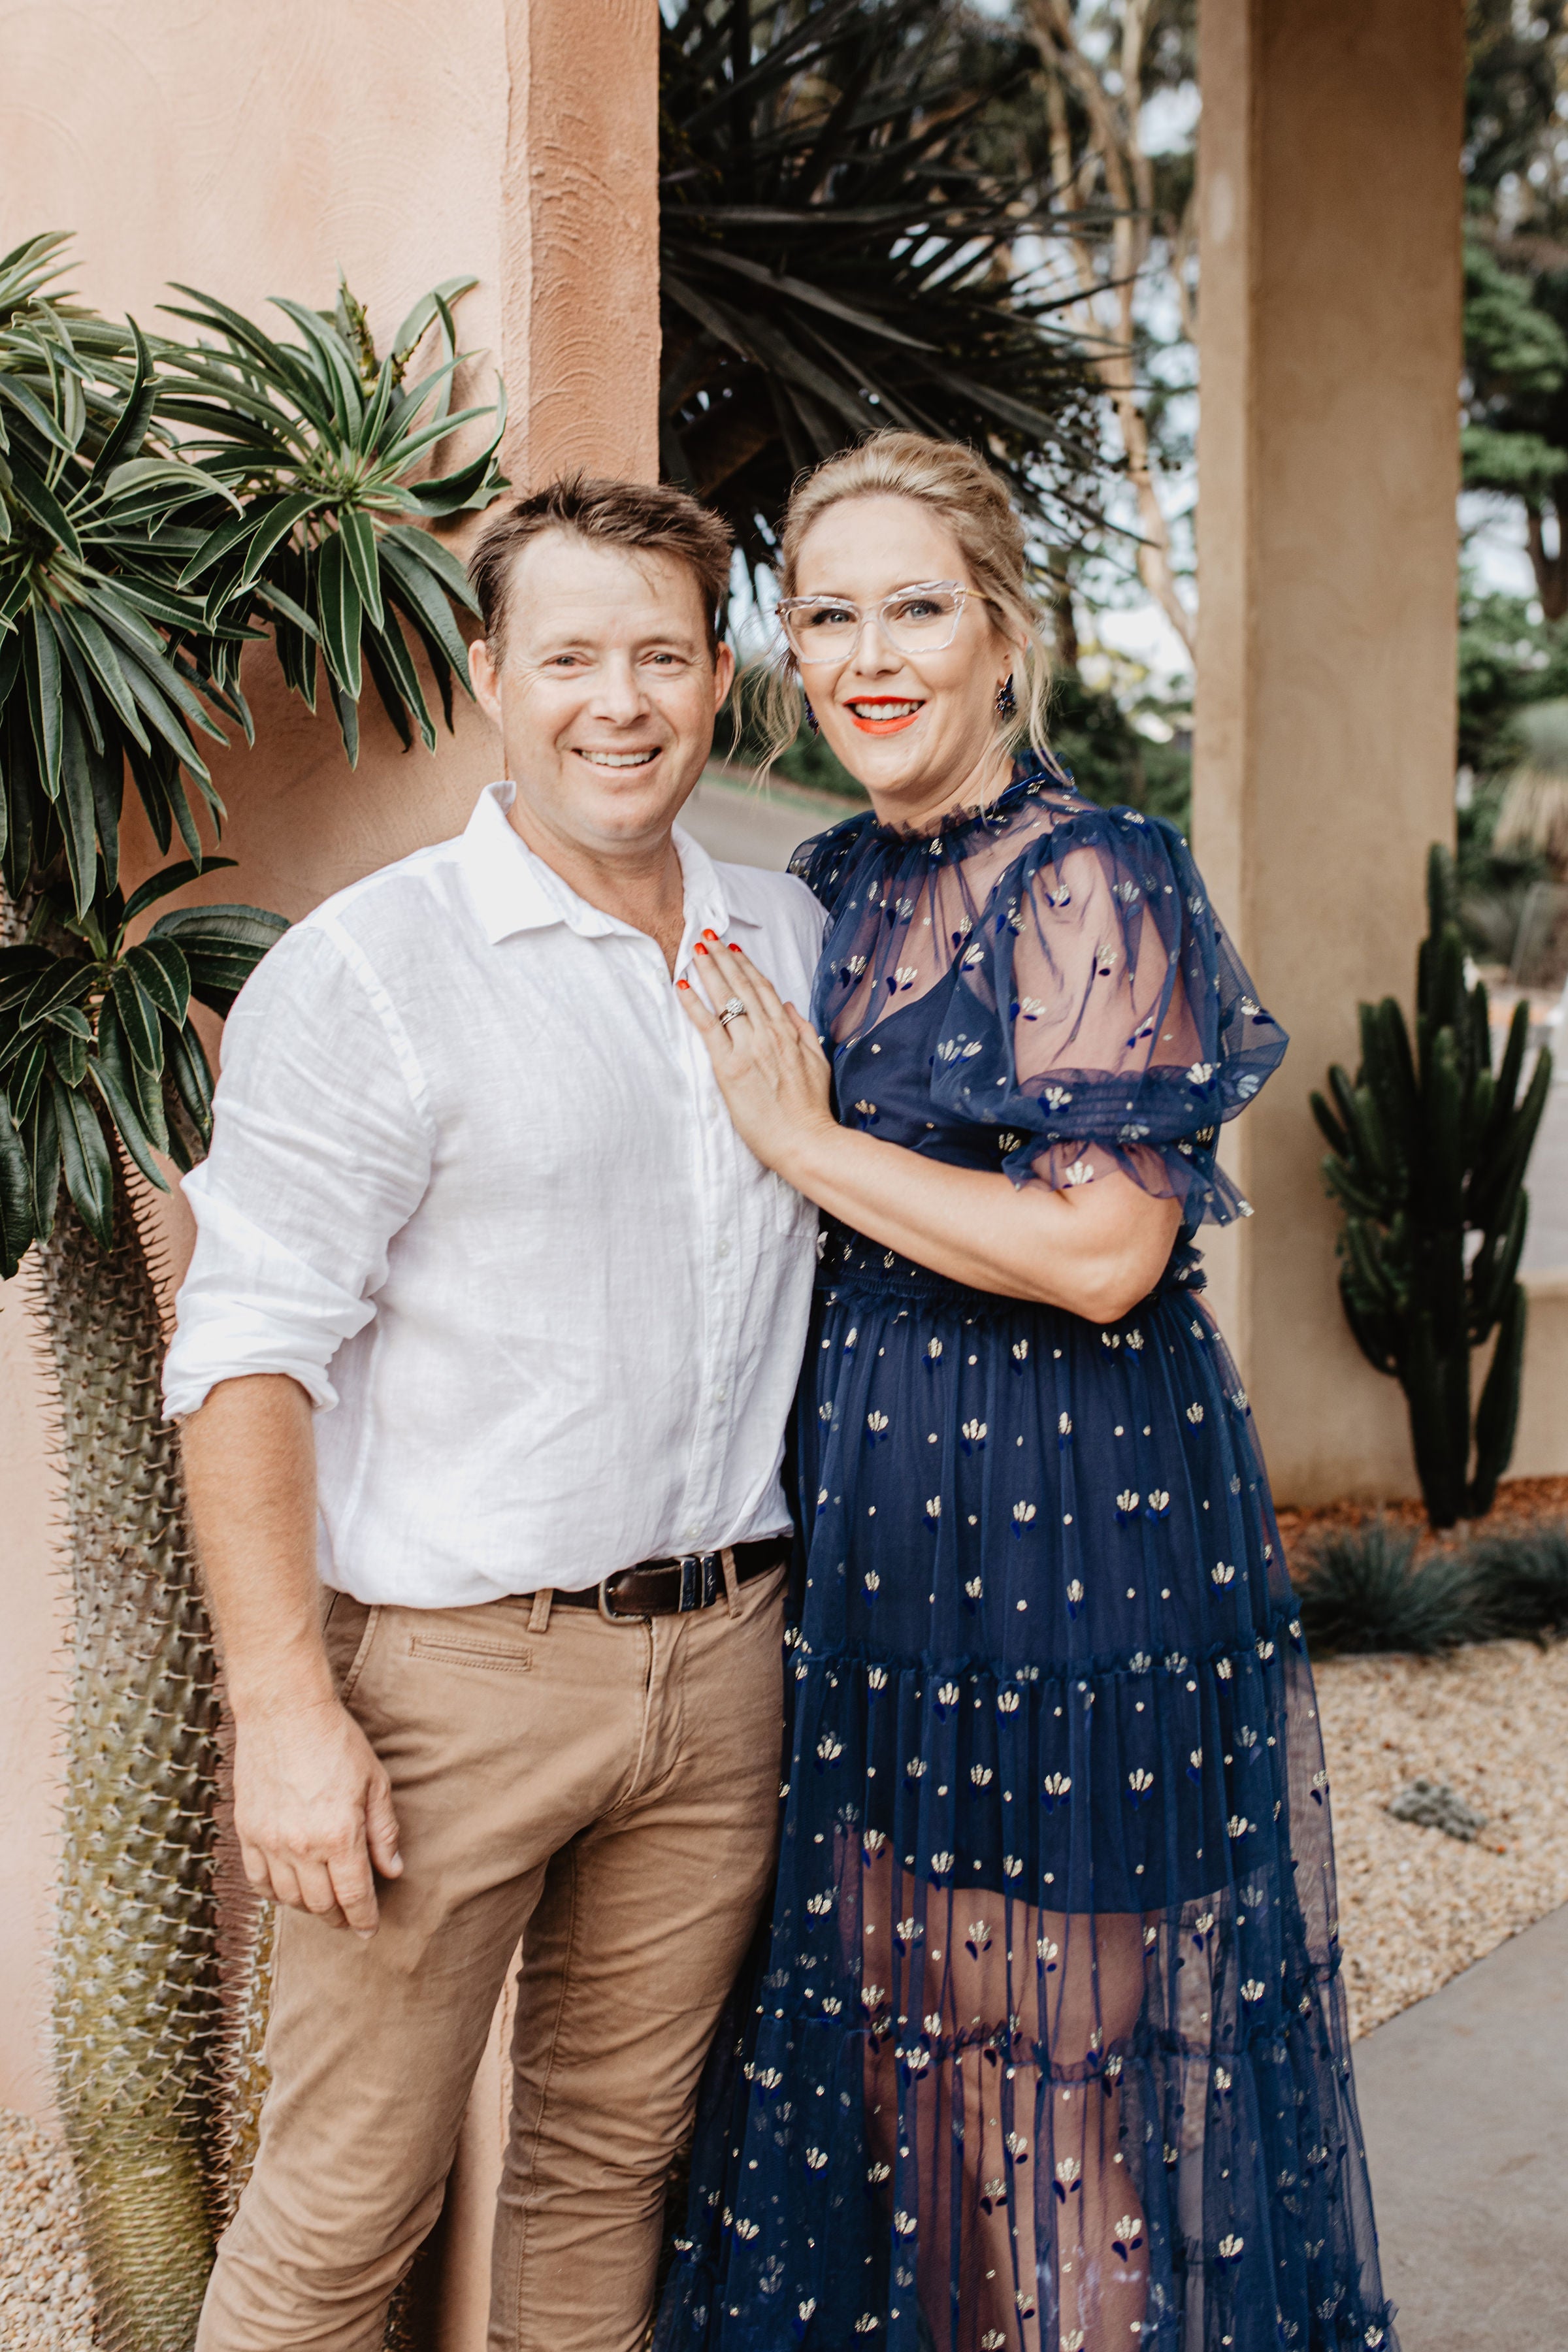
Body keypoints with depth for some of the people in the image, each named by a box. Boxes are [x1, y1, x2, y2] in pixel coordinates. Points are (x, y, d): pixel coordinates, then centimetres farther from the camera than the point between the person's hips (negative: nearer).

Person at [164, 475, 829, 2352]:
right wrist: (285, 1704, -17)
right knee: (347, 2199, 2)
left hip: (723, 1653, 5)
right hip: (451, 1668, -5)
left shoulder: (792, 942, 10)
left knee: (616, 2145, 16)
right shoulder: (366, 970, -8)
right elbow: (246, 1350, -12)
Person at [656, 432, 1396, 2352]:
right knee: (878, 1979, 16)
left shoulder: (1088, 882, -13)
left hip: (1066, 1501, -7)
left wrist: (804, 1141, -14)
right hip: (867, 1492, 8)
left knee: (1049, 2009, 4)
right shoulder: (834, 890, 11)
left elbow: (1103, 1253, -21)